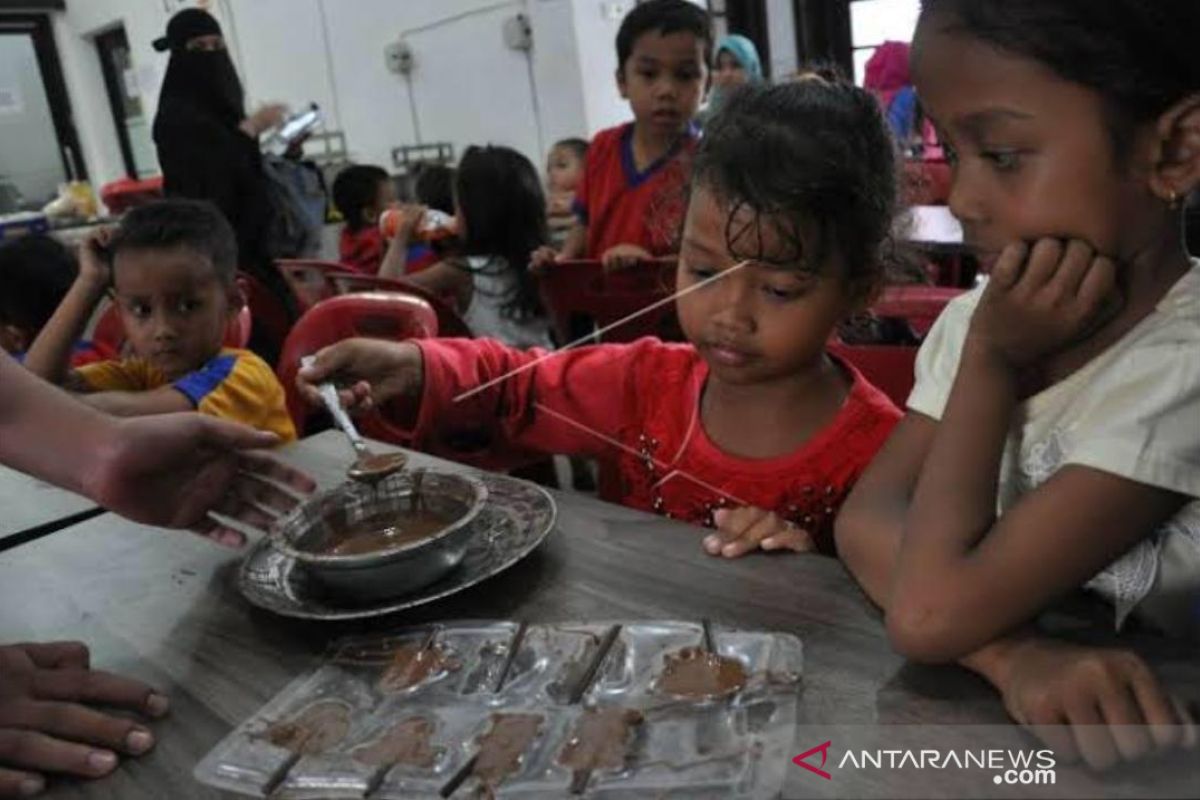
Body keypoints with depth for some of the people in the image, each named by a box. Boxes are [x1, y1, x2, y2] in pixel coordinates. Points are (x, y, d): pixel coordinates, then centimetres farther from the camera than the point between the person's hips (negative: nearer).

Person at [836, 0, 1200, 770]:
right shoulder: (983, 316, -3)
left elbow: (930, 612, -23)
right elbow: (866, 519, -10)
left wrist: (991, 359, -17)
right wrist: (1011, 650, -25)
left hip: (1118, 743, -5)